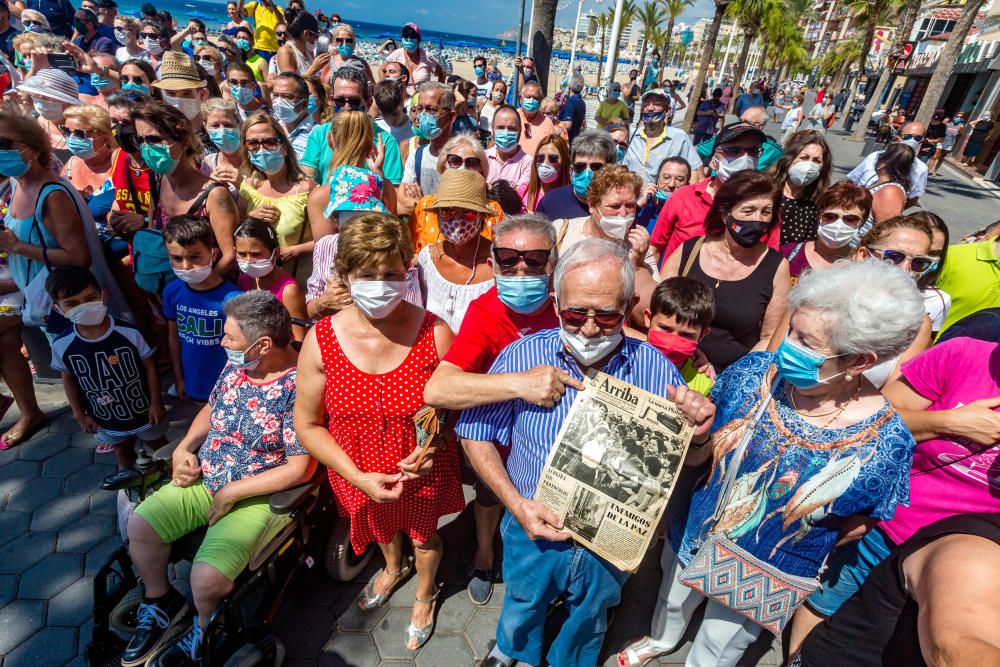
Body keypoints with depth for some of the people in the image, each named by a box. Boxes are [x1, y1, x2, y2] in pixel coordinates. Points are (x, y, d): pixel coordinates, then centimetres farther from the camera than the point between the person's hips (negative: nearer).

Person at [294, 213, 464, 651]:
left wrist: (435, 439, -27)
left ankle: (425, 594, 62)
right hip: (359, 475, 2)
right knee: (381, 528, 33)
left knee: (424, 535, 27)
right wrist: (359, 477, -17)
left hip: (423, 473, -2)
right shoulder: (320, 340, -20)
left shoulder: (434, 333, -24)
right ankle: (393, 567, 71)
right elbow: (307, 425, -10)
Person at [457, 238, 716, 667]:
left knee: (588, 619, 30)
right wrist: (516, 504, -22)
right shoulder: (522, 356, -21)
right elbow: (476, 434, -12)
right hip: (533, 530, 0)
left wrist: (698, 434, -29)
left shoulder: (653, 368, -17)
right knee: (523, 604, 30)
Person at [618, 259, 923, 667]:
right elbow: (698, 456, -11)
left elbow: (860, 520, -7)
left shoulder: (884, 442, -26)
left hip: (764, 583, -2)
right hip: (691, 540, 3)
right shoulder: (754, 373, -21)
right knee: (671, 602, 32)